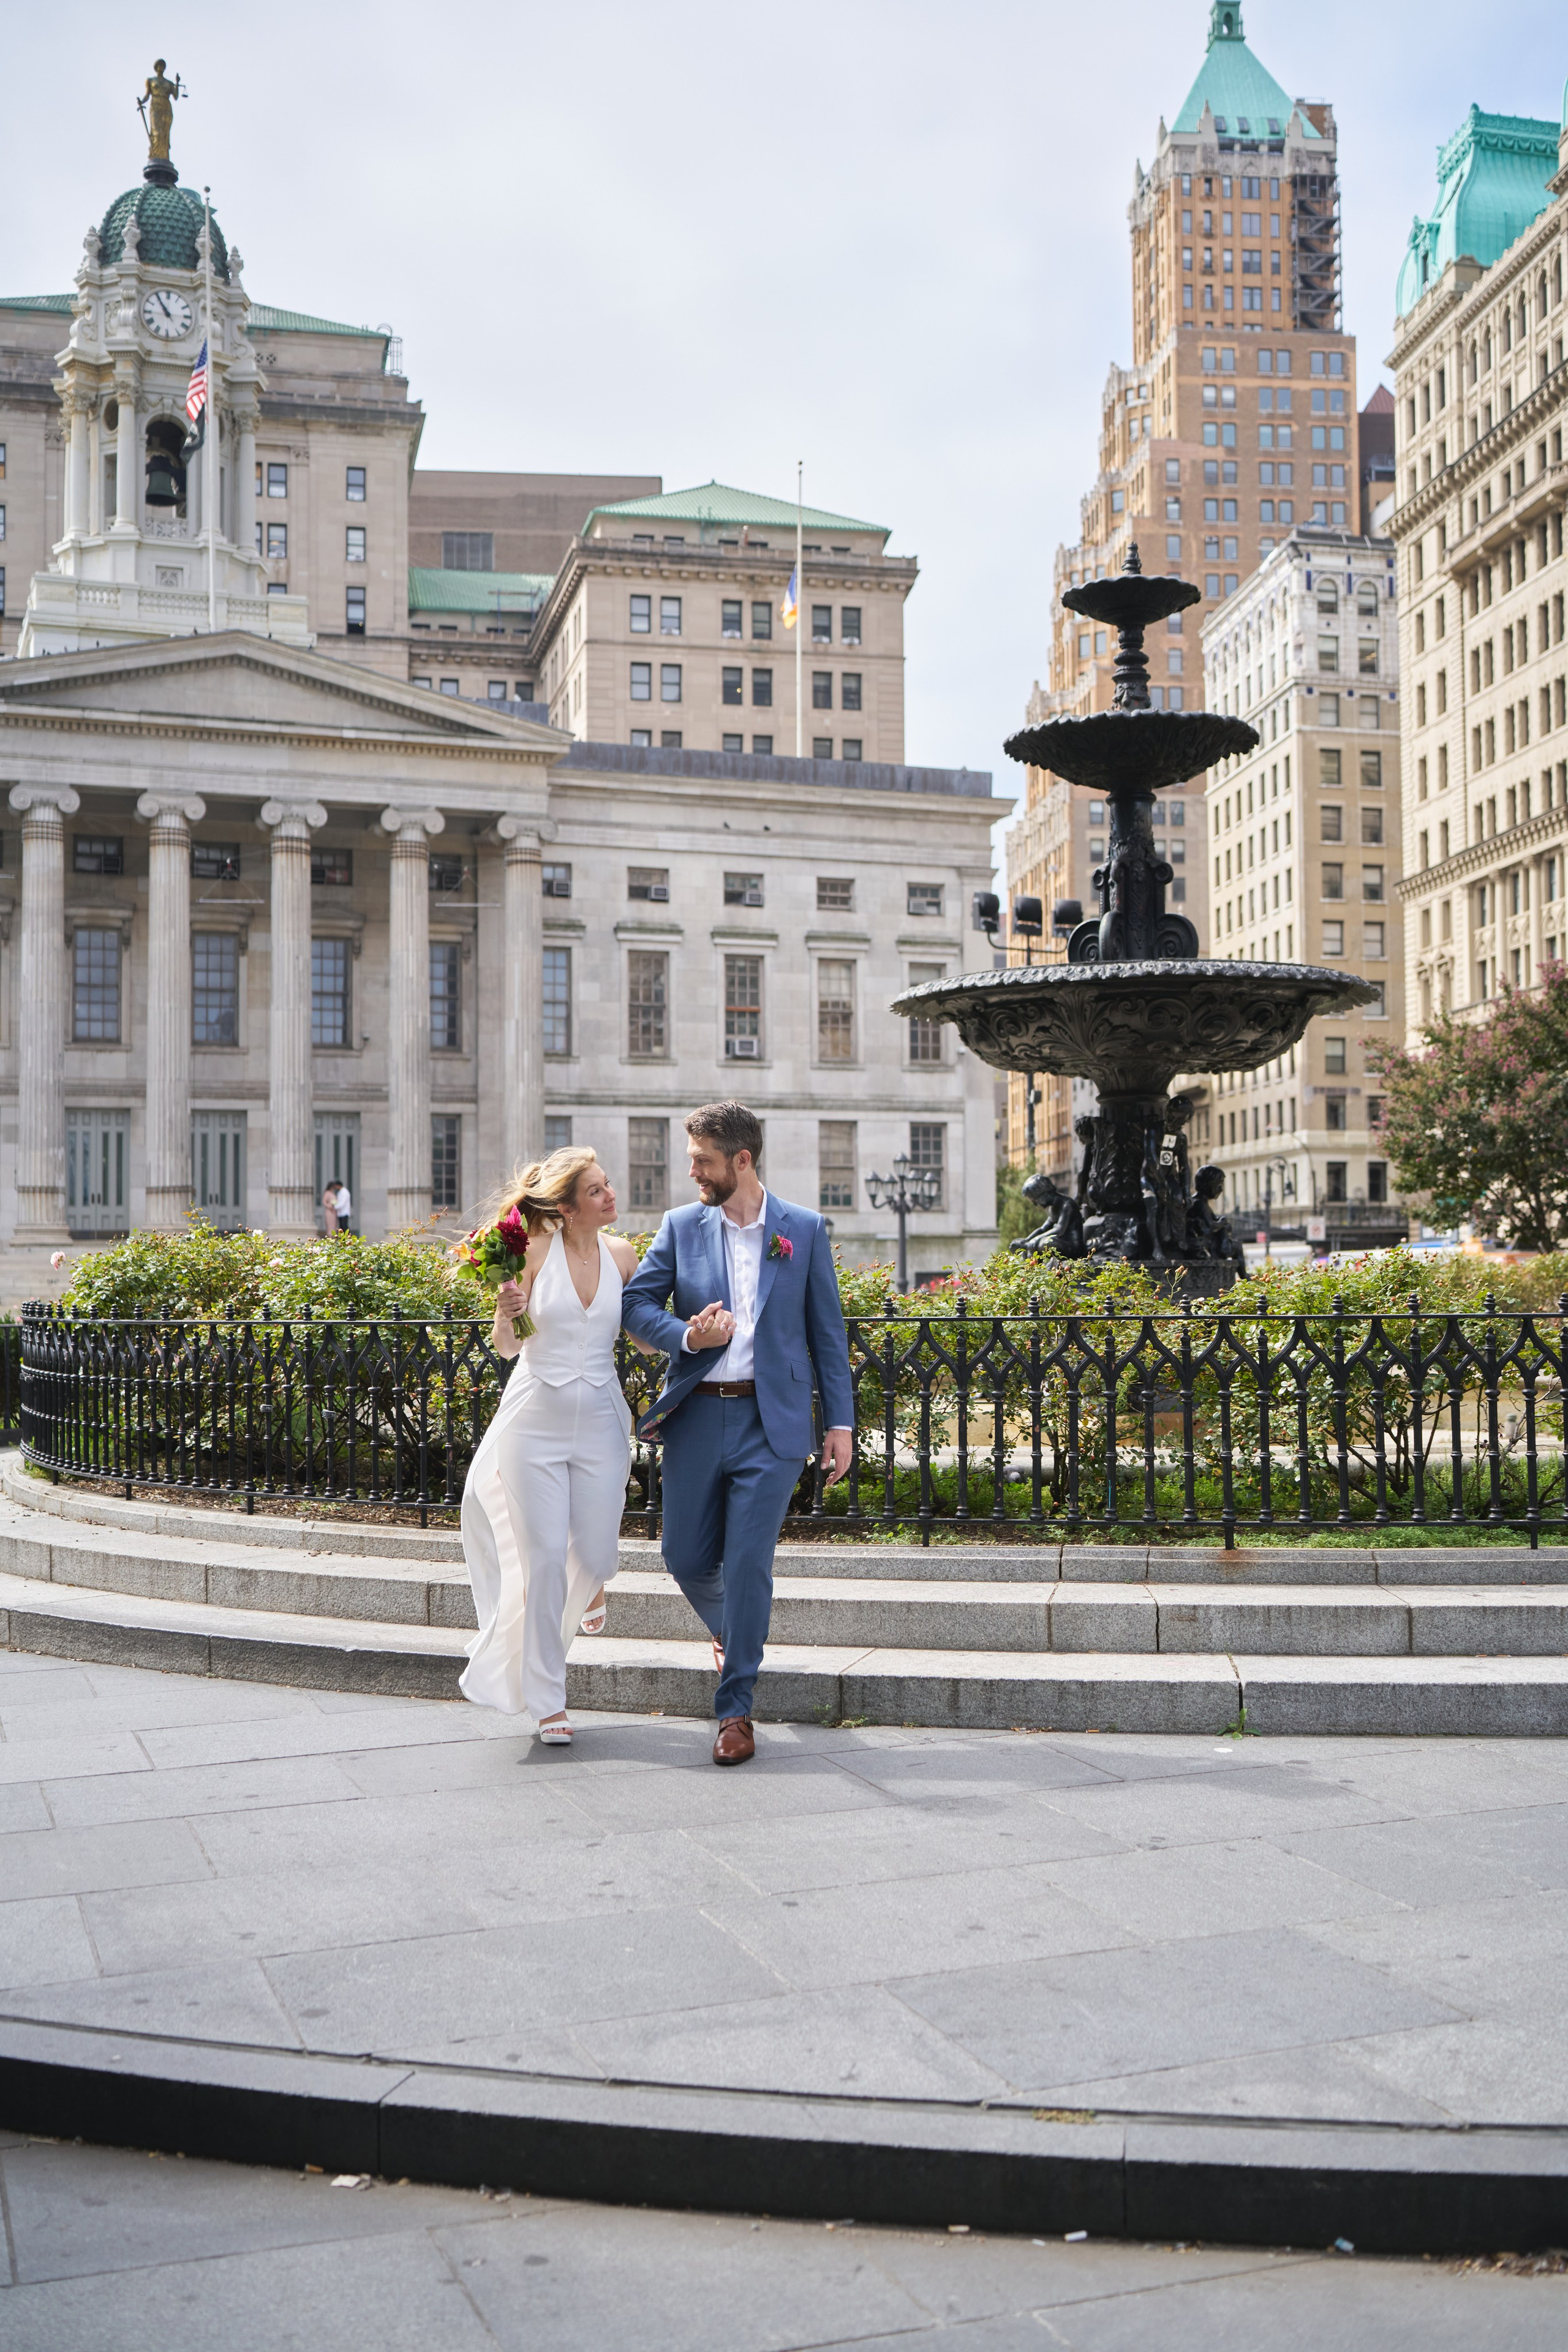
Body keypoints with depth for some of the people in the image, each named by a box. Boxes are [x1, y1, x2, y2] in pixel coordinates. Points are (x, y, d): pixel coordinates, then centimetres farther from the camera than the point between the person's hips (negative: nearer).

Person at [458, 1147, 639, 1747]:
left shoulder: (621, 1254, 1)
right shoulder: (534, 1251, -8)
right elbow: (507, 1346, -1)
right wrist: (506, 1314, -22)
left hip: (600, 1422, 2)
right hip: (535, 1420, -2)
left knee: (595, 1555, 5)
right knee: (542, 1561, 0)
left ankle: (588, 1583, 47)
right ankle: (547, 1701, 13)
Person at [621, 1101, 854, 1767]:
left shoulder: (804, 1229, 3)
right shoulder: (681, 1226, 6)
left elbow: (827, 1331, 5)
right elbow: (635, 1303, 6)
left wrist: (840, 1421, 1)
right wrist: (685, 1336, -14)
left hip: (771, 1421, -2)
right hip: (696, 1416, 3)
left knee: (748, 1562, -6)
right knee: (686, 1557, 8)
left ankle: (735, 1708, 6)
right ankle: (730, 1634, 41)